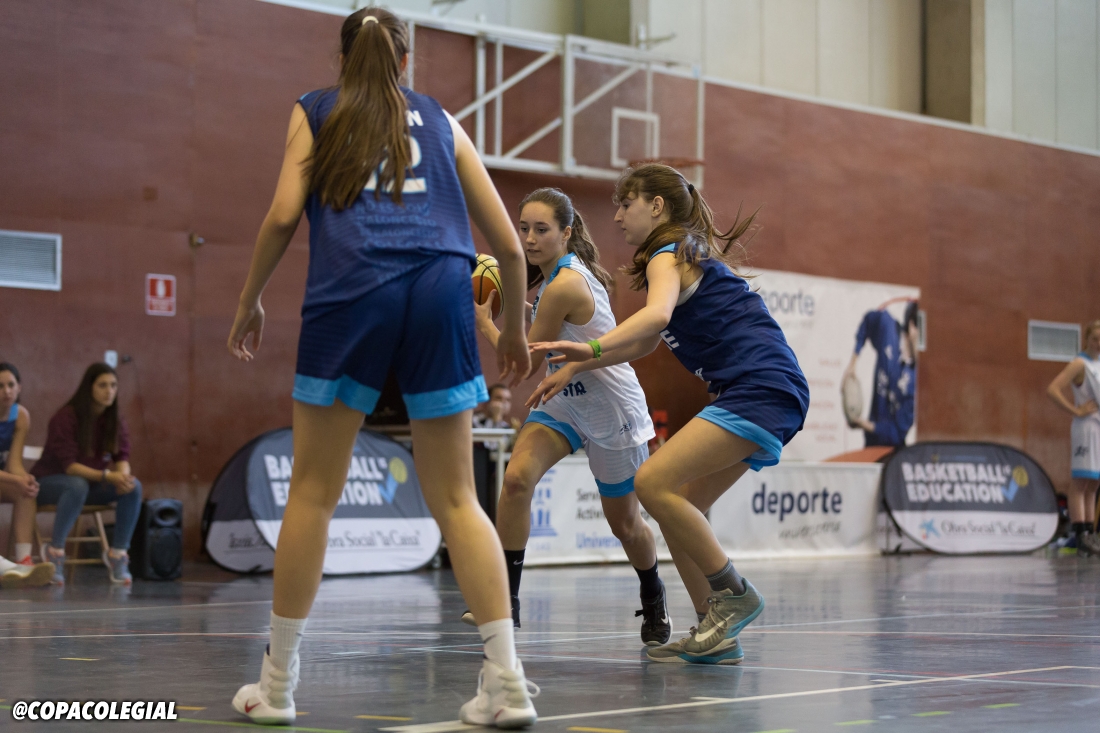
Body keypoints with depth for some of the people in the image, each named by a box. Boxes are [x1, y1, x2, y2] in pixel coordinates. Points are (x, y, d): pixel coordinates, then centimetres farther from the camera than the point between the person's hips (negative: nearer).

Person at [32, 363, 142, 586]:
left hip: (93, 482, 5)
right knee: (78, 485, -40)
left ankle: (118, 554, -15)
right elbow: (68, 465, -27)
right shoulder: (65, 417, -20)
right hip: (50, 482, -5)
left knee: (133, 487, -22)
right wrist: (107, 476, -41)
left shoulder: (115, 422, -3)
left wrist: (123, 476, -34)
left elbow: (122, 458, -9)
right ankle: (55, 551, -25)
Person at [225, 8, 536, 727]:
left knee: (314, 492, 7)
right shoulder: (438, 118, 25)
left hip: (350, 291, -2)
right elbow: (507, 241, 20)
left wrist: (250, 301, 18)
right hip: (442, 291, 2)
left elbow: (284, 214, 5)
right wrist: (515, 329, 33)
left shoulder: (315, 111, 20)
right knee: (456, 499, 5)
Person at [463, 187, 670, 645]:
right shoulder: (557, 272, -2)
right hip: (565, 402, 7)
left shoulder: (564, 286, -27)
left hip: (611, 410, -7)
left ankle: (654, 603, 38)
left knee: (624, 522, 9)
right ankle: (507, 600, -15)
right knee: (517, 476, -19)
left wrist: (484, 322, -8)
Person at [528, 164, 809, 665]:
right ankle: (717, 634, 8)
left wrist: (592, 348, -42)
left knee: (653, 482, -18)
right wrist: (574, 368, 31)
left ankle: (732, 594, -11)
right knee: (678, 505, 8)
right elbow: (645, 345, 36)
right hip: (750, 397, 10)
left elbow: (656, 314, -28)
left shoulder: (670, 255, -4)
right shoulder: (689, 257, 26)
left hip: (763, 387, -10)